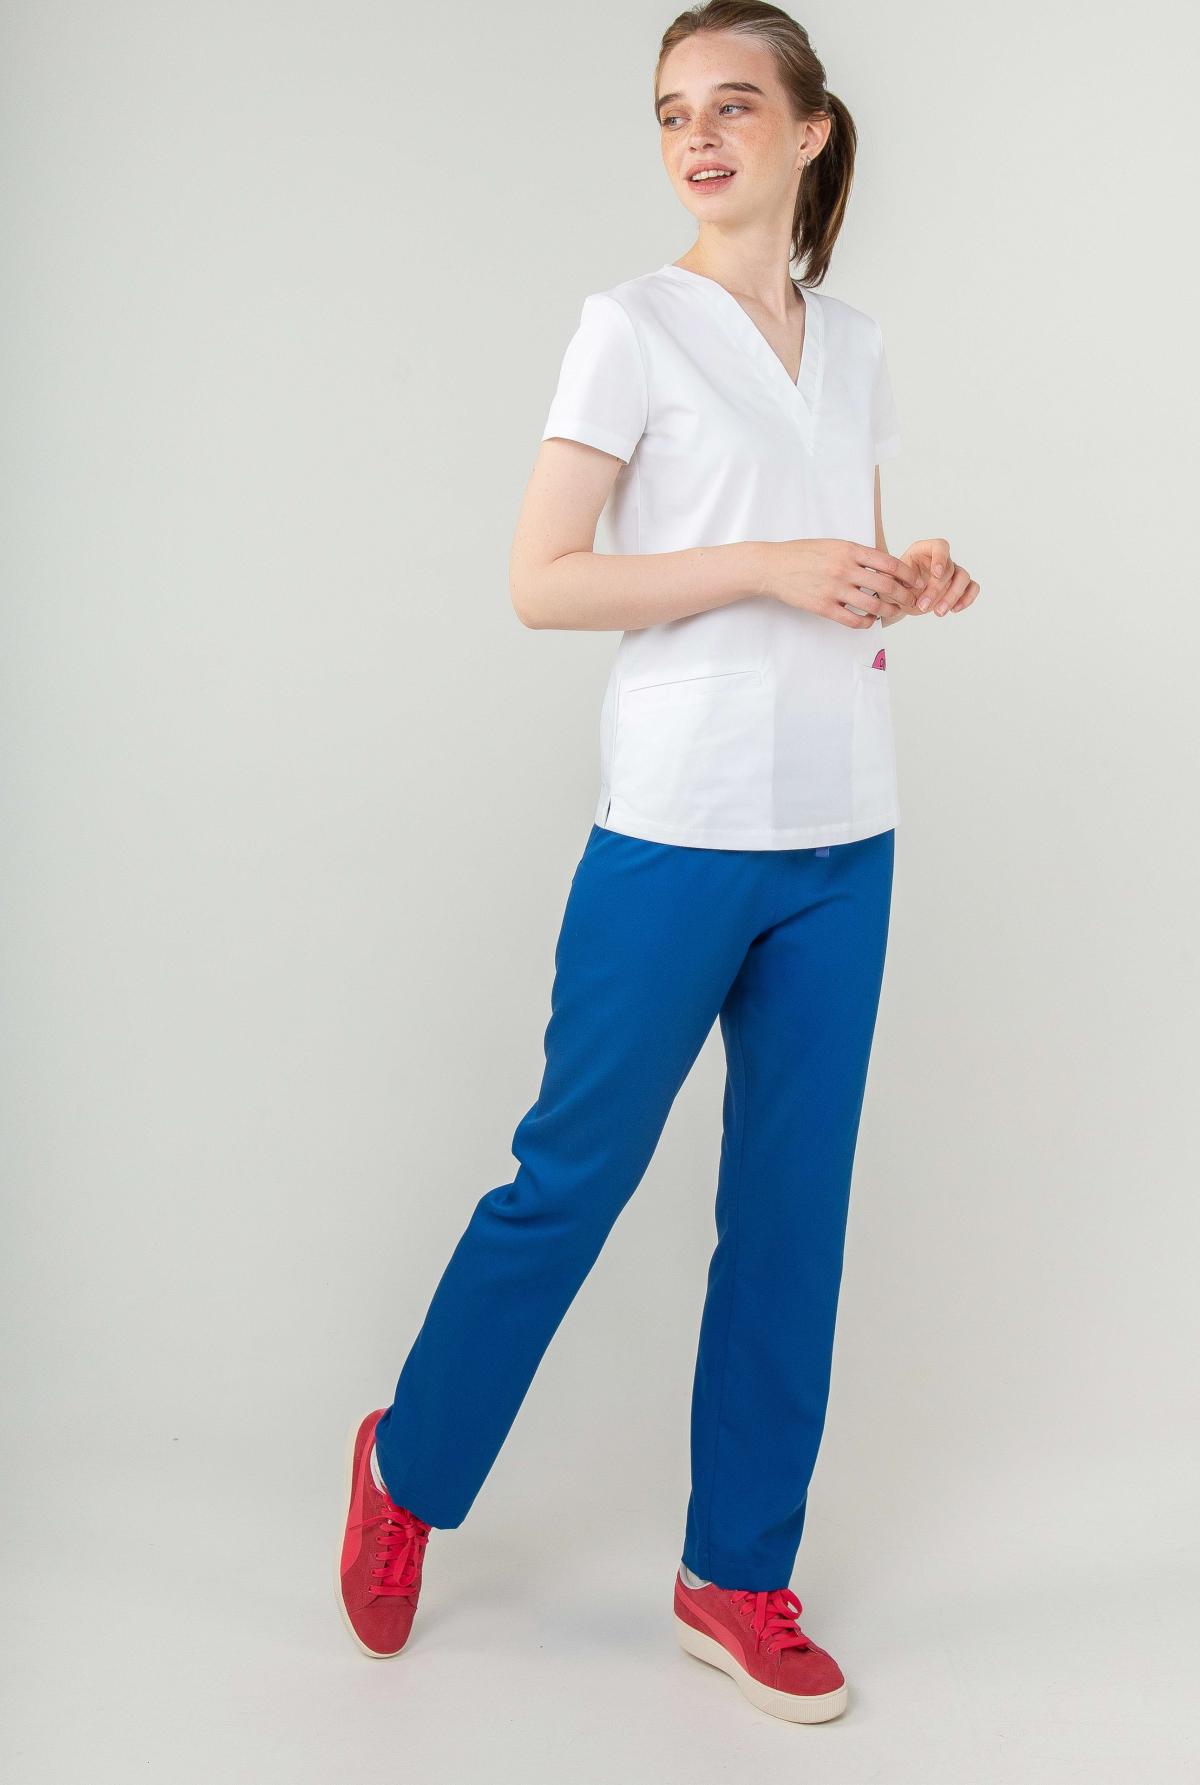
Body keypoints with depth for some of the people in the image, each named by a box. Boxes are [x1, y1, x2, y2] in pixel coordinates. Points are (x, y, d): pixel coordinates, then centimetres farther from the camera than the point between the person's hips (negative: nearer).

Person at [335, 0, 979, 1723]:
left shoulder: (857, 347, 14)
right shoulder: (634, 327, -3)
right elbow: (542, 582, -10)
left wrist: (909, 583, 1)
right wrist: (769, 567, -17)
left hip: (845, 835, 6)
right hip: (679, 826, -5)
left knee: (795, 1205, 8)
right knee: (574, 1173, 2)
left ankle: (738, 1577, 21)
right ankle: (406, 1469, 27)